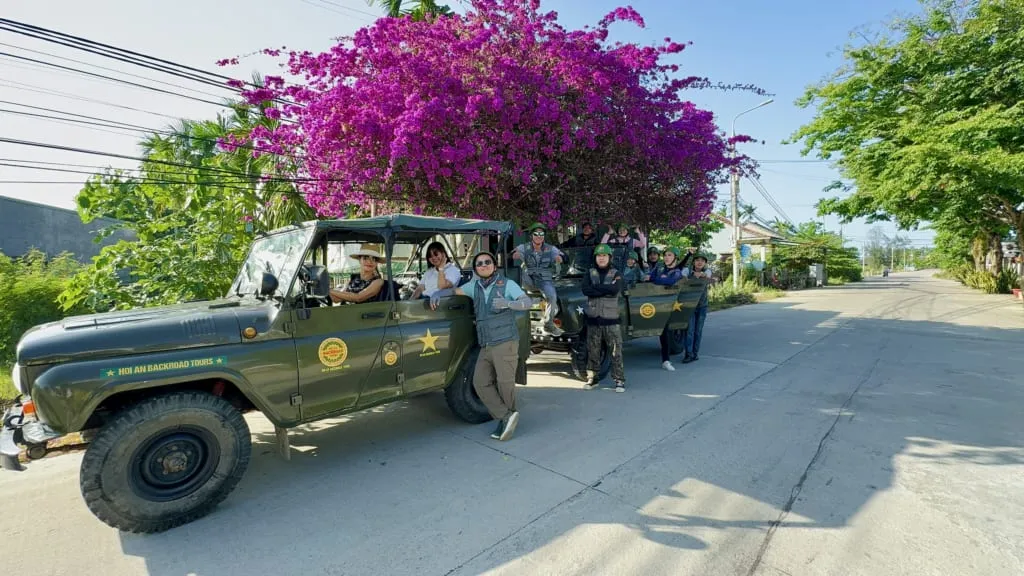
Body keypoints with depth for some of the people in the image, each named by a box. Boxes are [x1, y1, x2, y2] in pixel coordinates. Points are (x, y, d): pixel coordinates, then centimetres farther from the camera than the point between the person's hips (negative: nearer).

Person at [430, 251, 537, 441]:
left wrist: (508, 303, -30)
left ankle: (507, 417, 16)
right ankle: (506, 417, 2)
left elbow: (528, 302, -12)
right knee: (480, 382, -2)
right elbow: (454, 290, 22)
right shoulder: (474, 286, 14)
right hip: (485, 346, 6)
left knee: (505, 383, -3)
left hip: (505, 343, -5)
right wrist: (437, 293, 1)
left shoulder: (507, 284, -1)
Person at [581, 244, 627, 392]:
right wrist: (606, 290, -14)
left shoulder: (616, 274, 4)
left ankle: (619, 380, 8)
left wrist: (595, 287, -11)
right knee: (593, 351, 8)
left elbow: (615, 289, -17)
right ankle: (592, 378, 19)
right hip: (593, 318, 2)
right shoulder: (590, 273, 8)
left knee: (615, 351, -1)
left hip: (611, 319, -2)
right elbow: (585, 289, -10)